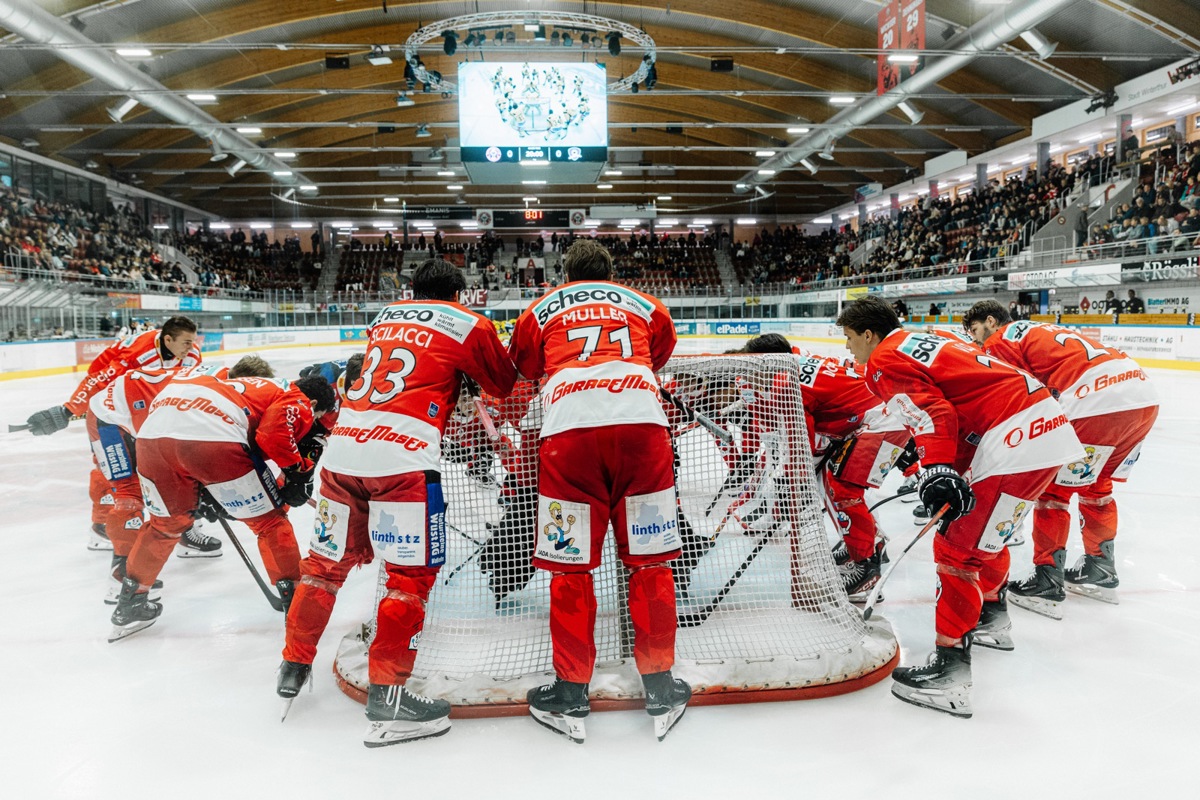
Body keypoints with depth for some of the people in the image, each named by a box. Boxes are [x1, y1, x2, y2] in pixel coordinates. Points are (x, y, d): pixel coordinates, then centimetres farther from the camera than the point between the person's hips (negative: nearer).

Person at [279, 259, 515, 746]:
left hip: (342, 447, 6)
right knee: (413, 572, 2)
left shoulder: (385, 317, 22)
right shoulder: (467, 324, 7)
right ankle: (386, 696, 1)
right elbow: (505, 384, 18)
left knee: (328, 560, 20)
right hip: (402, 457, -6)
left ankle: (294, 667, 33)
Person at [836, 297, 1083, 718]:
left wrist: (938, 470, -27)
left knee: (958, 546, -7)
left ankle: (950, 669, -6)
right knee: (983, 525, 28)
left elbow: (932, 412, -19)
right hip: (1048, 423, 10)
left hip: (1017, 441, -10)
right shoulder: (921, 342, 24)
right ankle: (991, 619, 46)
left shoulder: (885, 360, -4)